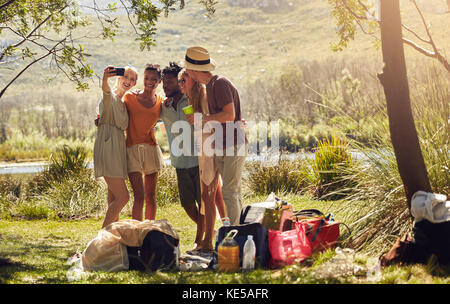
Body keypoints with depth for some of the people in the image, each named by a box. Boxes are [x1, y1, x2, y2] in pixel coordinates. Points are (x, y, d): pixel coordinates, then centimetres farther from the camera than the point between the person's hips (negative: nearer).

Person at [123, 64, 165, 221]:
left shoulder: (161, 102, 8)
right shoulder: (130, 97, 0)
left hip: (151, 149, 3)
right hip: (132, 149, -3)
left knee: (151, 196, 8)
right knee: (139, 196, -12)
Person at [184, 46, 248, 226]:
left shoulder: (220, 84, -15)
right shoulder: (209, 86, 14)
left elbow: (229, 115, -24)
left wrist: (200, 119, -17)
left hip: (234, 145, -9)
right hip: (221, 147, 9)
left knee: (229, 192, -11)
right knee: (233, 192, 13)